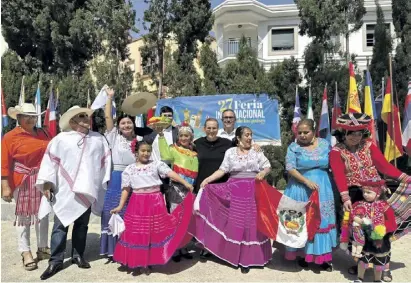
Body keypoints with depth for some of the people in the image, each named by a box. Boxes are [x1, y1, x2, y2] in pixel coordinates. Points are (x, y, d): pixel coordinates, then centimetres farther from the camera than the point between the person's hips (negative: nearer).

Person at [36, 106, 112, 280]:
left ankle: (78, 255, 26)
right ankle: (56, 261, 10)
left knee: (82, 225, 13)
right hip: (65, 191, -3)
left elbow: (105, 161, 9)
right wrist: (46, 184, -6)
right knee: (60, 226, 0)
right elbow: (50, 161, -3)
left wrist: (106, 183, 8)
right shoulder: (60, 139, -2)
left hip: (88, 191, 3)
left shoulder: (99, 139, 8)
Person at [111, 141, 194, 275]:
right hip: (137, 204, 1)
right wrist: (120, 206, 3)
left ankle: (151, 260, 22)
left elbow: (171, 173, -9)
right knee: (138, 233, 4)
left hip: (155, 203, 0)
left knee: (155, 232, 5)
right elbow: (126, 189, 8)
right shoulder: (129, 169, 5)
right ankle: (140, 262, 20)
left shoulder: (157, 164, 1)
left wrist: (185, 183, -20)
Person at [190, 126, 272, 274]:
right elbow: (222, 170, 0)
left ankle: (248, 257, 13)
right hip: (235, 191, 0)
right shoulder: (230, 152, 4)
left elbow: (267, 166, 5)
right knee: (236, 223, 3)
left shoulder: (257, 151, 5)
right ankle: (236, 254, 17)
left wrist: (263, 173, -16)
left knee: (252, 223, 2)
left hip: (253, 191, 0)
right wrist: (208, 179, -10)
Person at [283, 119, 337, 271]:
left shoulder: (325, 144, 3)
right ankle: (302, 254, 19)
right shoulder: (293, 147, -4)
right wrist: (306, 181, -19)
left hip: (322, 188, 2)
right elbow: (290, 169, -11)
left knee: (322, 220, 4)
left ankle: (324, 256, 15)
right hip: (300, 189, -2)